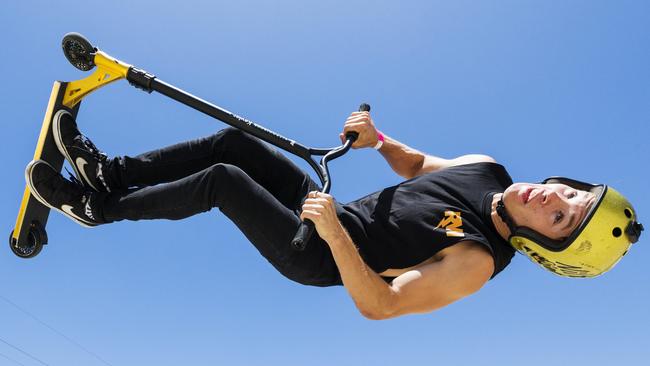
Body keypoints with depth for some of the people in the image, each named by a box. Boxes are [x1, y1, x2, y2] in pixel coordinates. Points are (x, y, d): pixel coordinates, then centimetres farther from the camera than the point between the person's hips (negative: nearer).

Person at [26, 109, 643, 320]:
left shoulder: (475, 263, -23)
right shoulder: (486, 167, -1)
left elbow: (377, 304, -26)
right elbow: (417, 165, 15)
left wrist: (332, 230, -33)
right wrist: (378, 140, -3)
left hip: (321, 258, -7)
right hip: (328, 207, 7)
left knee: (220, 180, -20)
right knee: (235, 140, -4)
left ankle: (98, 208, 5)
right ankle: (110, 170, 9)